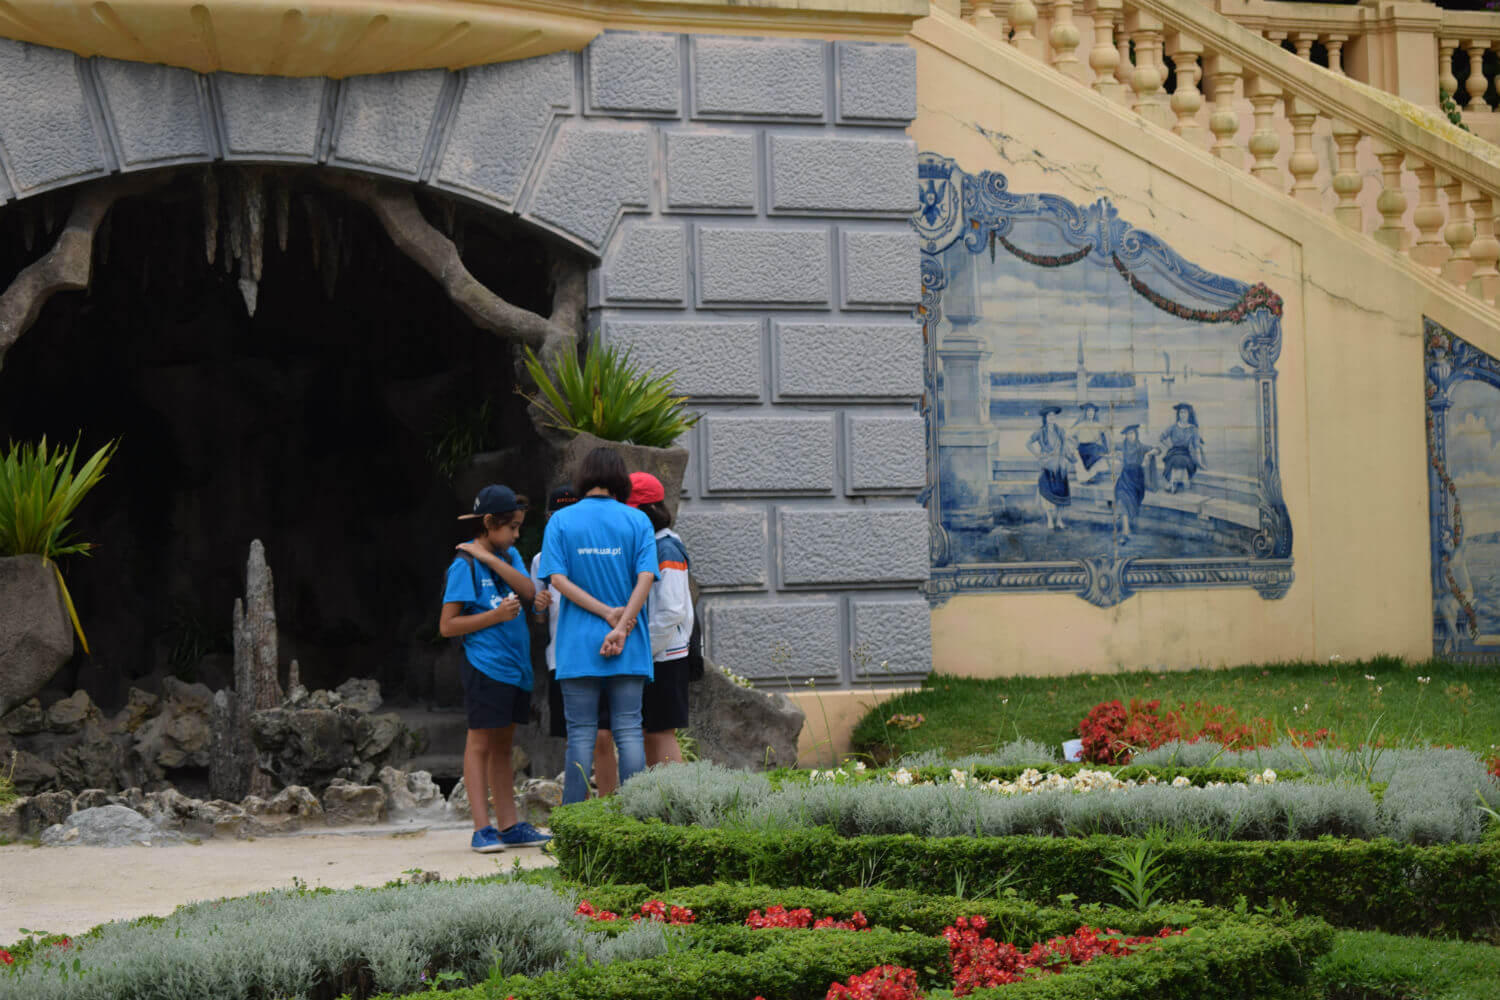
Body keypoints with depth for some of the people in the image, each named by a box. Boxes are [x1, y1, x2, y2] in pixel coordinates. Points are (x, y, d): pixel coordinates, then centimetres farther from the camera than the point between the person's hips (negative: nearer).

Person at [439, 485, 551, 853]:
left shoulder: (509, 556, 14)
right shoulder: (465, 565, -7)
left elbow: (529, 592, -5)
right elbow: (447, 626, -10)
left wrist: (489, 557, -10)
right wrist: (496, 615, -17)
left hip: (515, 666, 7)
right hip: (485, 666, -7)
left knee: (503, 745, 12)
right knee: (480, 744, -4)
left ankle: (508, 826, 15)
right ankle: (482, 828, -4)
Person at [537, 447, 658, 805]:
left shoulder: (561, 521, 2)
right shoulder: (637, 521, 3)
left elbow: (558, 578, -7)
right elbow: (645, 577, -8)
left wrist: (608, 613, -8)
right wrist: (620, 625, -11)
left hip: (578, 643, 0)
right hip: (629, 646, 0)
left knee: (581, 733, 2)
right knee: (628, 730, 2)